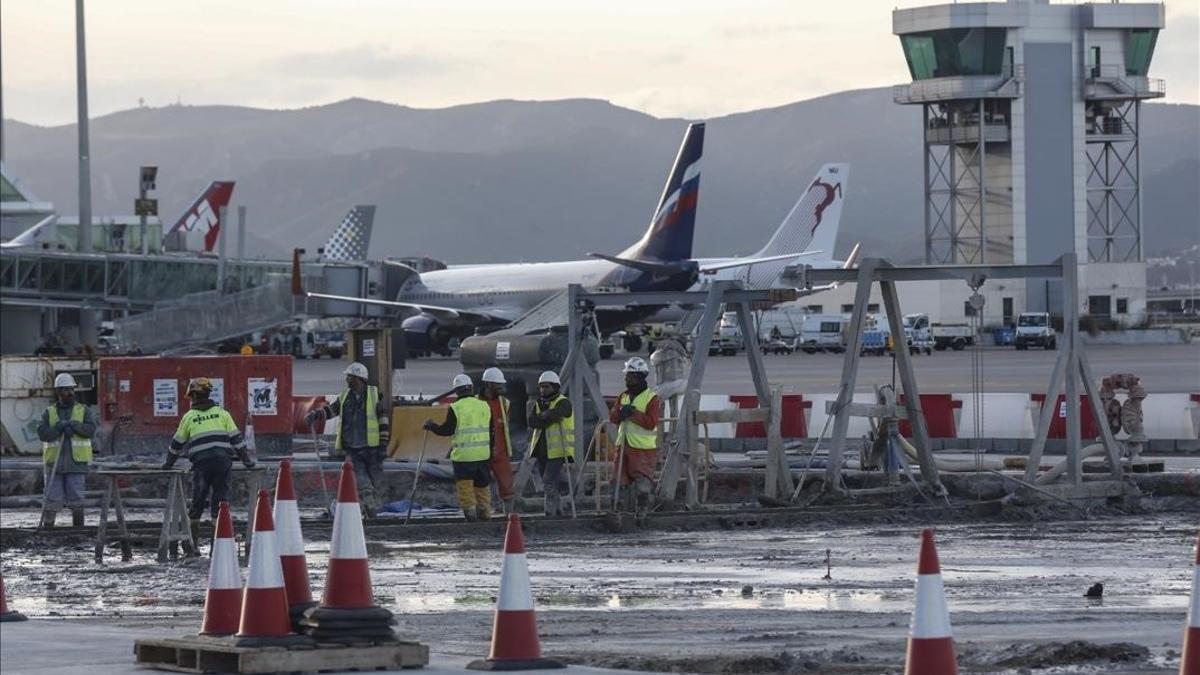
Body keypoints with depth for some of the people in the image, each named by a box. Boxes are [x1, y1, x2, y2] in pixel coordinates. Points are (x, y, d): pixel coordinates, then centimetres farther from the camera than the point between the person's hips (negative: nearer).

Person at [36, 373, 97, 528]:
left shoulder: (84, 411, 7)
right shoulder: (49, 413, 10)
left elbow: (90, 430, -9)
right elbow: (43, 433, -5)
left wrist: (72, 425, -21)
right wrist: (61, 428, -18)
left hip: (76, 464, -1)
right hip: (54, 464, 1)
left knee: (76, 502, -3)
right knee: (52, 502, -2)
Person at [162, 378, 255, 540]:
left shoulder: (189, 416, 9)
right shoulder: (222, 413, 11)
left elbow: (177, 443, 16)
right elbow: (236, 438, 8)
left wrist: (168, 463, 30)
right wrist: (246, 460, 15)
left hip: (201, 464, -1)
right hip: (223, 462, 1)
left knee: (198, 499, 7)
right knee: (220, 497, 4)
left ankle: (191, 537, 9)